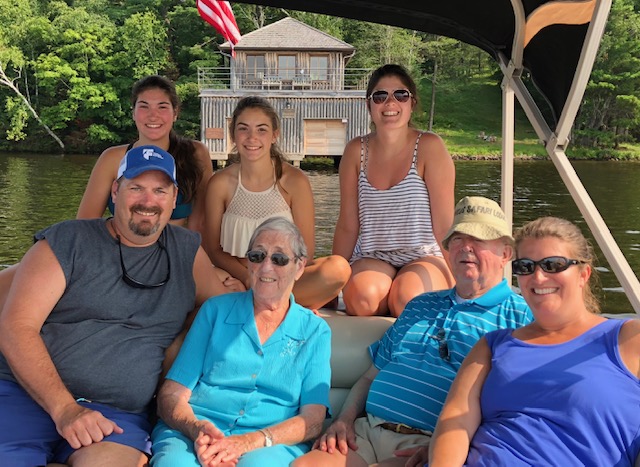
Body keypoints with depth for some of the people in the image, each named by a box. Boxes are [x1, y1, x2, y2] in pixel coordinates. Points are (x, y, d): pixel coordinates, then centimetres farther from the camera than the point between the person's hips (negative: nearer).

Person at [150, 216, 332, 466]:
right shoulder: (216, 310, 12)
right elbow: (171, 395, 6)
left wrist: (252, 441, -18)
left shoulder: (315, 331, 11)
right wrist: (196, 428, -18)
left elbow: (313, 419, 1)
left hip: (271, 444, -1)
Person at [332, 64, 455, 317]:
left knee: (407, 299, -32)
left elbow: (443, 224, -5)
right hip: (371, 258, 1)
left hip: (424, 257, -1)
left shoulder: (429, 147, -4)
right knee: (362, 298, -32)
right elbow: (347, 226, 7)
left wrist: (452, 281, -9)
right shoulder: (356, 151, 5)